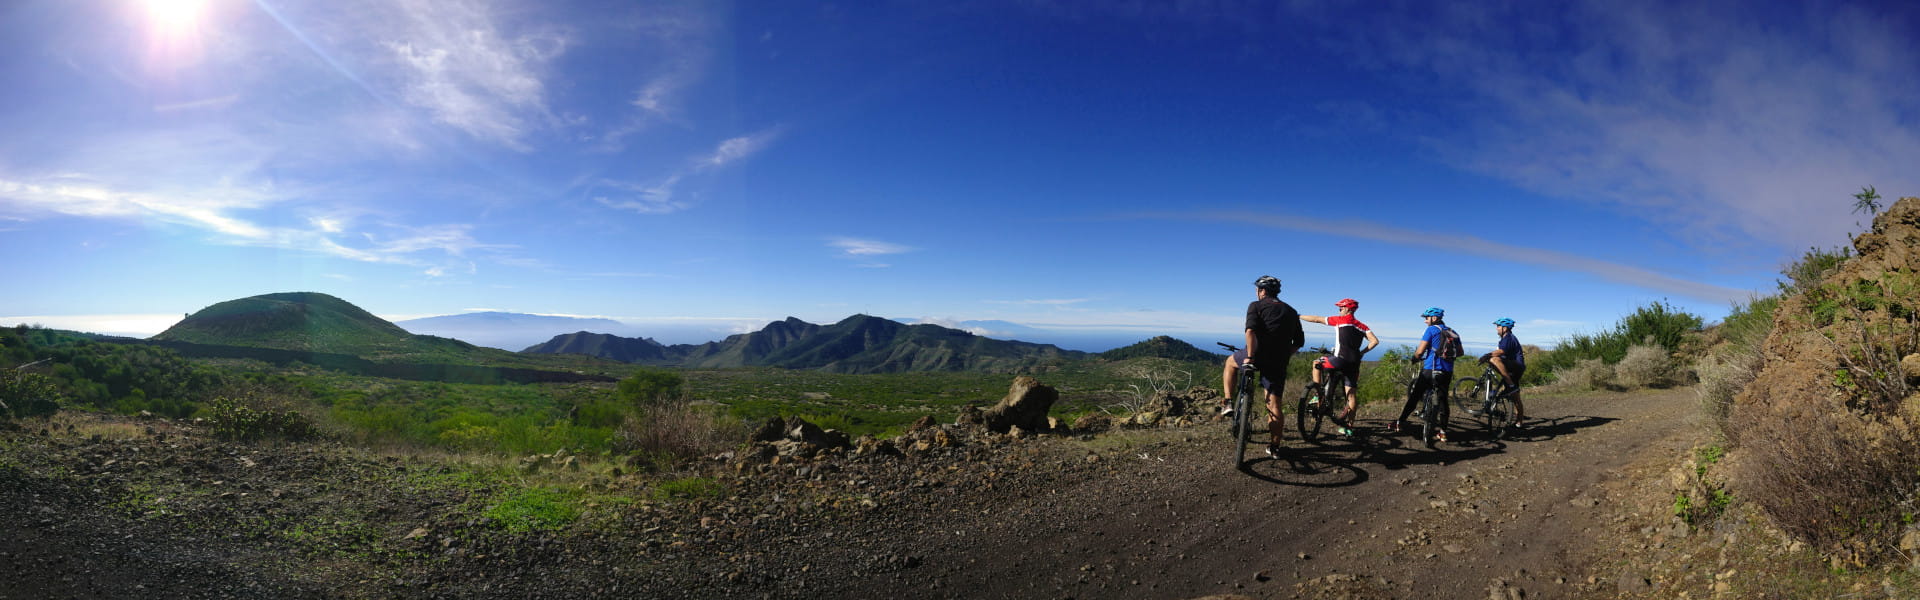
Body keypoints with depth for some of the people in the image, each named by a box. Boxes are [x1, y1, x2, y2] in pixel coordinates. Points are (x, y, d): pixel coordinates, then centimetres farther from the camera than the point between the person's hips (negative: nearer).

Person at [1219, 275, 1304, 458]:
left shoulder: (1256, 306, 3)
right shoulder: (1291, 312, 20)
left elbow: (1251, 331, -15)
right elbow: (1300, 341, 19)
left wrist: (1250, 356, -14)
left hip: (1258, 355, -4)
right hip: (1279, 362, 4)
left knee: (1230, 362, 27)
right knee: (1274, 403, 10)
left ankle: (1229, 403, 16)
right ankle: (1275, 447, 12)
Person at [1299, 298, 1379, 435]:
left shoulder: (1339, 320, 2)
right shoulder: (1362, 326, 16)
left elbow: (1316, 319, 5)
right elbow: (1375, 341, 6)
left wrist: (1298, 316, 14)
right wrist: (1361, 353, 14)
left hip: (1340, 359, -6)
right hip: (1354, 363, 6)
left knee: (1316, 364, 20)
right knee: (1351, 394, 9)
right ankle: (1349, 426, 11)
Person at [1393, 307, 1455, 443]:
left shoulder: (1431, 330, -5)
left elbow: (1420, 351, -11)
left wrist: (1414, 358, 8)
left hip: (1431, 369, -6)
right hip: (1447, 371, 6)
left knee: (1414, 395, 3)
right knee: (1442, 399, 9)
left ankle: (1400, 422, 5)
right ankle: (1442, 431, 8)